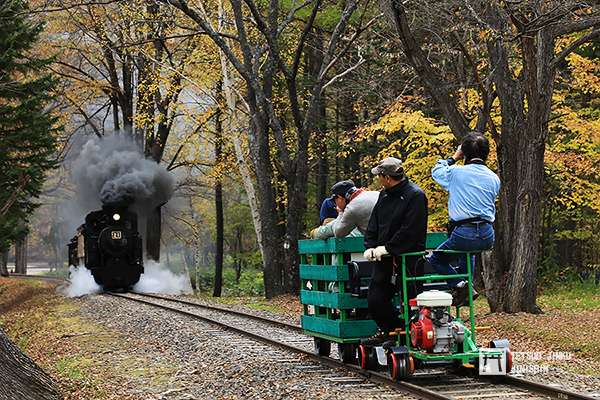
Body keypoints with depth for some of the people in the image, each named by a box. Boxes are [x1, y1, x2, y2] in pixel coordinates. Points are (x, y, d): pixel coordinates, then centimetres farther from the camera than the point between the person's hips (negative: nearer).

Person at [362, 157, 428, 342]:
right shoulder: (384, 195, 13)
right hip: (385, 257, 7)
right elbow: (374, 224, 16)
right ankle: (386, 329, 20)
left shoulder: (415, 195, -13)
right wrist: (370, 246, 1)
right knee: (375, 299, 3)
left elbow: (410, 231, -19)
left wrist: (387, 248, -18)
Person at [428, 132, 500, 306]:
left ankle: (459, 285, -5)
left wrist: (454, 158, 24)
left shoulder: (457, 172, -5)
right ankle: (467, 282, 28)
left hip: (463, 233, -5)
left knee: (436, 259, 18)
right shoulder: (494, 178, 7)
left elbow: (436, 171, 16)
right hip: (488, 237, 5)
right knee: (467, 250, 41)